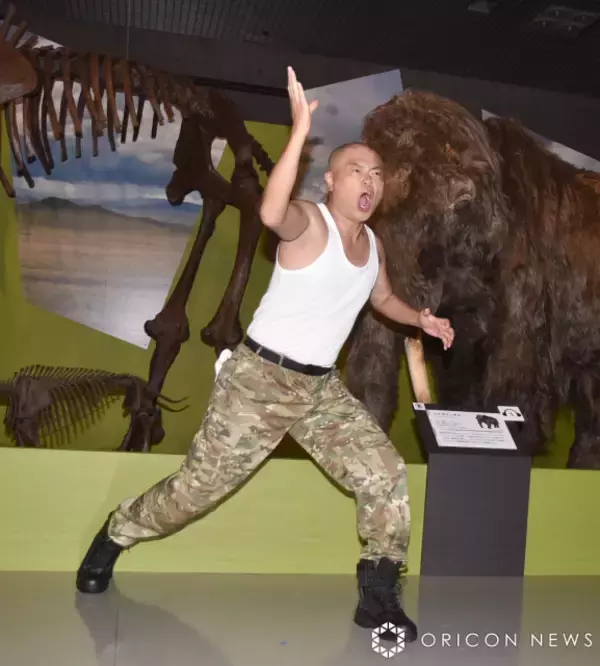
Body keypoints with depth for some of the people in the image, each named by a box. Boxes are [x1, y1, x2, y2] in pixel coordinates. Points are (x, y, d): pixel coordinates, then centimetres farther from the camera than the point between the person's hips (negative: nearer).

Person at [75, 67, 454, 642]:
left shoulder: (373, 245, 9)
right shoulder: (309, 221, -14)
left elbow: (381, 298, 29)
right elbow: (271, 213, -40)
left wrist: (421, 319, 11)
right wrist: (300, 131, -43)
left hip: (321, 387, 7)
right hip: (258, 379, -6)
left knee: (387, 478, -2)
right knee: (201, 485, 3)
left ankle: (378, 597, 15)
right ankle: (116, 535, 31)